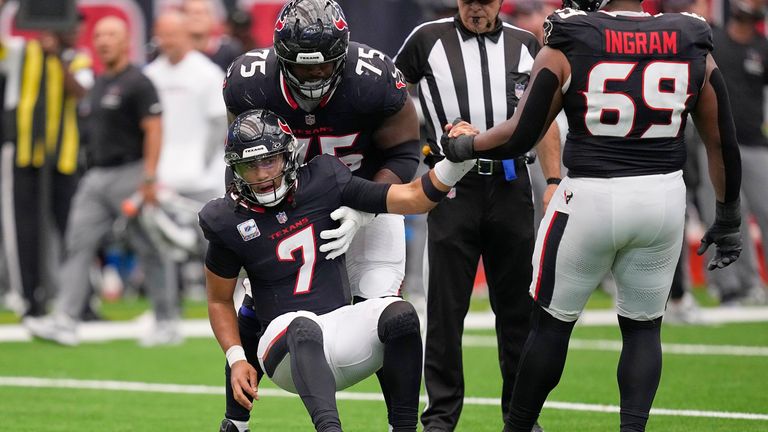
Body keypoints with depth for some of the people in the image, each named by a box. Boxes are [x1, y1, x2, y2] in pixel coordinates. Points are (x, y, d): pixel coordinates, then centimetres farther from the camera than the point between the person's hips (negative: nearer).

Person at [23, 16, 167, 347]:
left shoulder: (137, 83, -10)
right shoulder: (98, 85, 16)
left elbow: (153, 130, -16)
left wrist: (149, 179, -22)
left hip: (128, 173, -8)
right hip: (96, 176, 8)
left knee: (150, 250, 0)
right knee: (79, 244, -2)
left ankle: (167, 320, 9)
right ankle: (64, 320, -6)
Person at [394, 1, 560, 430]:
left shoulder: (525, 45, 9)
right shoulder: (428, 40, 2)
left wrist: (554, 181, 4)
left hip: (510, 185, 2)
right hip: (454, 186, -2)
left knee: (518, 305, 7)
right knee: (446, 306, -3)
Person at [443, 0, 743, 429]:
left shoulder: (570, 45, -7)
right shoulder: (693, 48, 1)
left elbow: (519, 137, -6)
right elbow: (723, 142, 7)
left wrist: (464, 145, 13)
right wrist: (728, 219, 18)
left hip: (590, 198, -2)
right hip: (663, 198, 2)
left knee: (553, 323, 13)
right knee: (643, 327, 17)